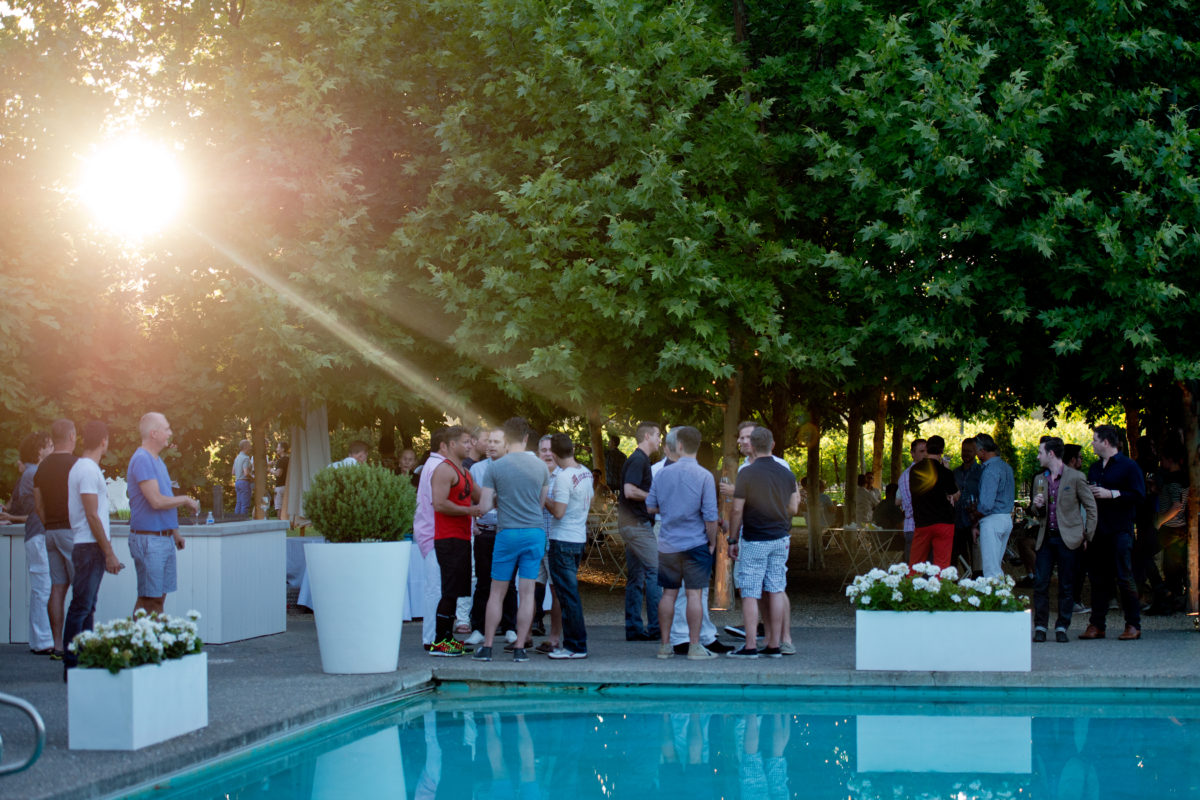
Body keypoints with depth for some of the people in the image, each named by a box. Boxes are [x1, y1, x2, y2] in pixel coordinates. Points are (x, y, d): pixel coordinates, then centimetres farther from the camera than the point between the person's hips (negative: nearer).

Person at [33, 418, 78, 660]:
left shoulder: (43, 466, 11)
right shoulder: (75, 465, -10)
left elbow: (38, 505, 13)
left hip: (51, 531, 7)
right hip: (72, 530, -7)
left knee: (57, 588, 6)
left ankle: (57, 645, 5)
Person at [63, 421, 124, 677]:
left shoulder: (81, 467, 17)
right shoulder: (89, 470, -14)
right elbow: (92, 516, -18)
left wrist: (108, 552, 22)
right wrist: (109, 553, -16)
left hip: (89, 548, 10)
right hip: (90, 547, -10)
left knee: (87, 606, 12)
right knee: (81, 606, -9)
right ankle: (71, 663, -8)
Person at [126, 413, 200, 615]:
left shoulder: (156, 461, 17)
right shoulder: (142, 460, -15)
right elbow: (157, 501, -22)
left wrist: (175, 532, 22)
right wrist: (186, 500, -7)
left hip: (164, 537, 10)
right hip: (149, 539, -10)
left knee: (159, 597, 10)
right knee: (148, 598, -8)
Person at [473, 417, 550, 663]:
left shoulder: (496, 468, -5)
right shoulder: (540, 466, 3)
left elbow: (483, 507, -7)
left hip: (507, 534, -2)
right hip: (535, 532, 2)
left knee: (497, 592, 7)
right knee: (527, 592, 4)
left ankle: (486, 647, 8)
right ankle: (520, 648, 4)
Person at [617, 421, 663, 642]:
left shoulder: (639, 459, 19)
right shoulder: (638, 460, -12)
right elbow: (629, 491, -22)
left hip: (631, 524, 11)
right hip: (637, 524, -11)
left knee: (636, 576, 9)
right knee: (656, 571, -10)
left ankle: (633, 628, 9)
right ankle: (656, 626, -11)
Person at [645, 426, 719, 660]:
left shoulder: (663, 474, 2)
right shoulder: (704, 476, -10)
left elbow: (650, 507, 10)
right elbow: (710, 515, -11)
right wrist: (712, 542, 1)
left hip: (668, 544, 4)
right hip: (695, 543, -4)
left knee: (669, 593, 10)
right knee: (693, 594, 0)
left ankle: (665, 645, 13)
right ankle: (694, 646, 2)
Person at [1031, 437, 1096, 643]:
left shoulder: (1076, 477, -3)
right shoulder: (1040, 480, 14)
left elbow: (1091, 507, 0)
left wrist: (1087, 537, -4)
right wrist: (1037, 506, -1)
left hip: (1068, 538, -4)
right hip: (1046, 538, 5)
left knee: (1066, 586, 1)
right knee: (1040, 584, -2)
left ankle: (1062, 628, 8)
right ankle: (1040, 627, 4)